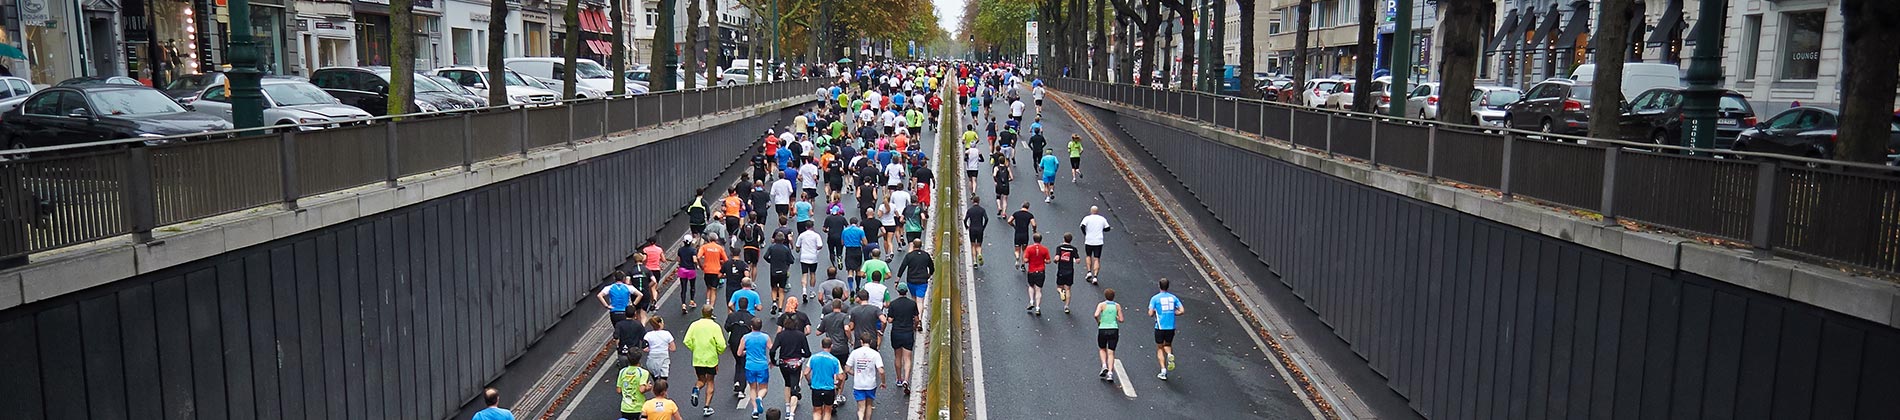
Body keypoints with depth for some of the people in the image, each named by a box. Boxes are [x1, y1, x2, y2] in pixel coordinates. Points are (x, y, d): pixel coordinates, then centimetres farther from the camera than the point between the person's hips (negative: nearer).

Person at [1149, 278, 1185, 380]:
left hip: (1160, 327, -2)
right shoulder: (1173, 297, 5)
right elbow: (1182, 311, -1)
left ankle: (1163, 371, 2)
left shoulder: (1155, 298, -4)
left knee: (1160, 348, 11)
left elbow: (1150, 313, -10)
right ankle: (1170, 355, -11)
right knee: (1167, 344, 24)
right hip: (1171, 327, 2)